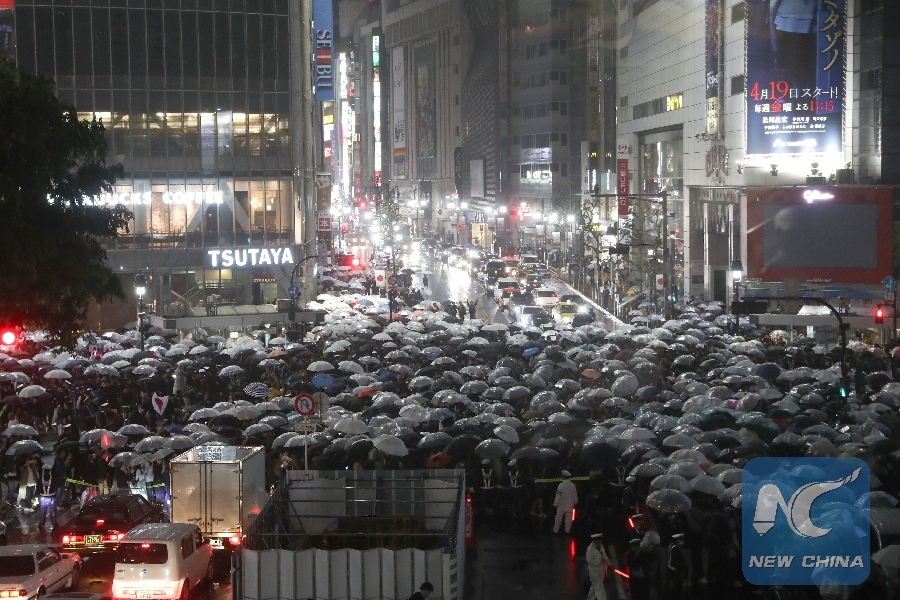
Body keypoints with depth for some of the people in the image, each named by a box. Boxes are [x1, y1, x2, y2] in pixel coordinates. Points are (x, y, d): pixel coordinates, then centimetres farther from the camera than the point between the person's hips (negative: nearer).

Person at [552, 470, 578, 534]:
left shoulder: (561, 485, -17)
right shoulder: (573, 485, -3)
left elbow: (558, 495, -15)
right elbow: (575, 495, 6)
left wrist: (555, 504, -7)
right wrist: (575, 502, 20)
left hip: (561, 505, -3)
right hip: (570, 505, 3)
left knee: (558, 518, 6)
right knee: (568, 519, 12)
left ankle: (555, 530, 11)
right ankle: (567, 530, 16)